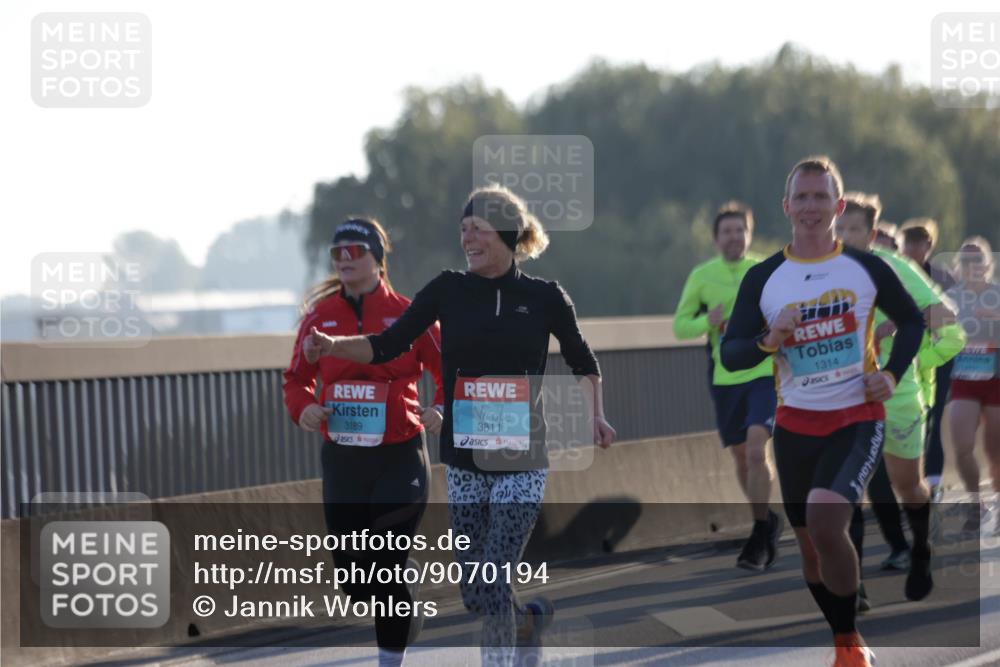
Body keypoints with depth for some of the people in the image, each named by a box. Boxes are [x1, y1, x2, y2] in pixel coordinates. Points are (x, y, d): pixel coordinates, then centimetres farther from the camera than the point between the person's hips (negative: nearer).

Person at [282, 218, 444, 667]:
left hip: (399, 457, -4)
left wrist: (441, 407, -21)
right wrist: (302, 407, -10)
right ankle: (403, 616, 40)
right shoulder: (320, 315, 4)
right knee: (352, 574, 8)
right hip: (341, 457, 4)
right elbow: (297, 377, 12)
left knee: (387, 566, -8)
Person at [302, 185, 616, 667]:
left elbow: (583, 364, 13)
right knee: (475, 594, 8)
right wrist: (333, 346, -16)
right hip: (464, 460, 3)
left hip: (521, 462, -3)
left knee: (492, 581, -14)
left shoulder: (544, 298, -1)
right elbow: (387, 346, 0)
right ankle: (531, 618, 39)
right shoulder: (448, 290, 1)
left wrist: (596, 416, -1)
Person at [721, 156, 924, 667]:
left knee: (824, 518, -26)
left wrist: (892, 374, -4)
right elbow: (729, 355, -3)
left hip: (858, 419, -3)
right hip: (796, 424, 3)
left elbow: (912, 321, 11)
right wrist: (768, 341, -23)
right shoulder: (762, 278, -3)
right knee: (810, 543, 11)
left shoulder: (865, 268, -4)